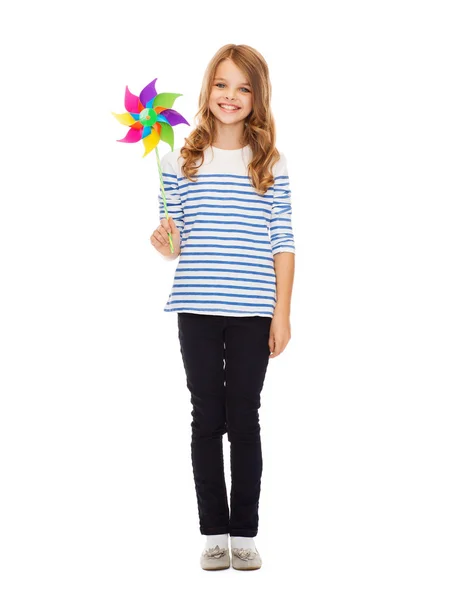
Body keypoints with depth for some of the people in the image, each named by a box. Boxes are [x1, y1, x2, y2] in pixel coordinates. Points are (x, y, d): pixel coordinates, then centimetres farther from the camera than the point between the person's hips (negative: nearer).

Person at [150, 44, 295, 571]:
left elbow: (283, 244, 2)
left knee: (244, 422, 5)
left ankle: (244, 534, 17)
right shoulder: (181, 160, 5)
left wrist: (282, 313, -3)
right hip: (197, 309, 1)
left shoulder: (270, 163, 3)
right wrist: (163, 243, -15)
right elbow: (175, 244, 8)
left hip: (252, 312, -1)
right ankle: (214, 533, 18)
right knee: (207, 420, 7)